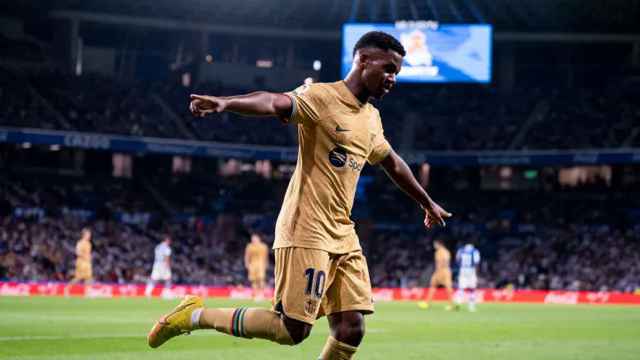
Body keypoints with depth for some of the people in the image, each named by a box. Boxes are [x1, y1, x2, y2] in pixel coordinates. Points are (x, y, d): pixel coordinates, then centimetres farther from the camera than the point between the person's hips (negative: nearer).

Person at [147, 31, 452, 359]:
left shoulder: (371, 117, 16)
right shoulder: (322, 97, -9)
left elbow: (393, 163, 34)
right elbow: (274, 102, -28)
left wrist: (427, 203, 45)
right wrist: (227, 103, -48)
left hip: (343, 235, 8)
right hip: (307, 231, -8)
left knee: (351, 328, -2)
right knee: (293, 329, -11)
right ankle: (195, 315, 4)